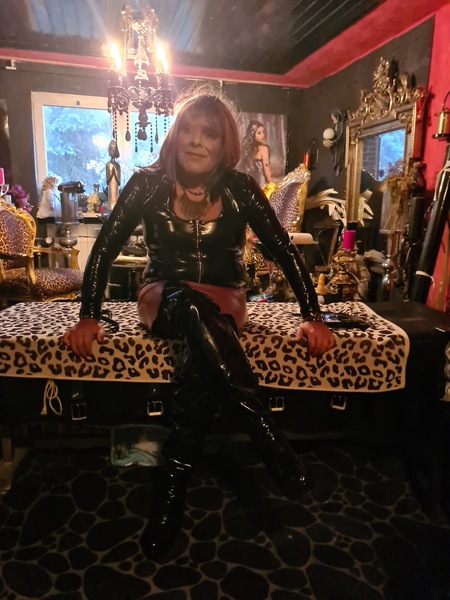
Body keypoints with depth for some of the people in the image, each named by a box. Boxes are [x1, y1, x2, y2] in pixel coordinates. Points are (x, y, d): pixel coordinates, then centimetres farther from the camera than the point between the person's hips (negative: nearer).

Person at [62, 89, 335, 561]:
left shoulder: (239, 188, -5)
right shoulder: (149, 182, -5)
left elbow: (285, 251, -5)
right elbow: (105, 247, -5)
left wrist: (312, 316, -13)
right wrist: (88, 316, -13)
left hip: (224, 301, 0)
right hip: (162, 299, 0)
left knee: (200, 353, -36)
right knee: (189, 304, -37)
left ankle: (174, 482, -22)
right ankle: (269, 440, -34)